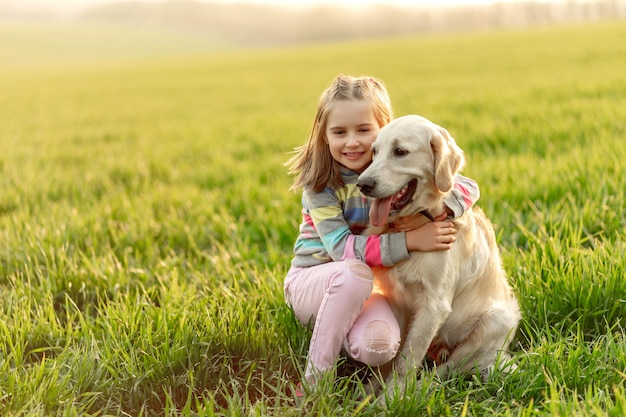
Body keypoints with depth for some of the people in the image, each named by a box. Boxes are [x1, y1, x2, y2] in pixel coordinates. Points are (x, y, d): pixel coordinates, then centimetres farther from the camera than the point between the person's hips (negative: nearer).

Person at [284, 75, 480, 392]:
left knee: (379, 346, -31)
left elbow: (468, 187, -4)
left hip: (363, 291, 2)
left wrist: (441, 208, -27)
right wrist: (410, 240, -32)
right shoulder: (319, 181, -14)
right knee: (355, 272, -37)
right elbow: (341, 247, -23)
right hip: (312, 280, -2)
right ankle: (315, 378, -21)